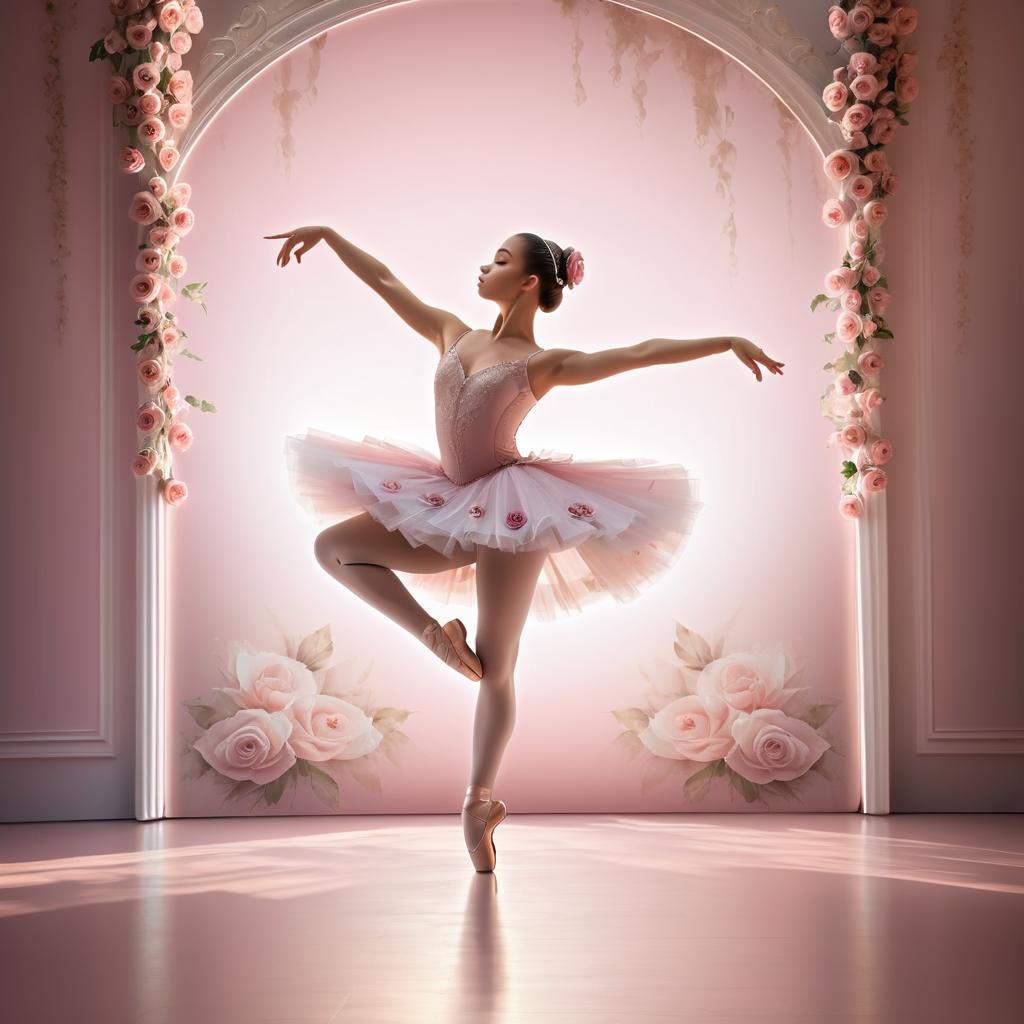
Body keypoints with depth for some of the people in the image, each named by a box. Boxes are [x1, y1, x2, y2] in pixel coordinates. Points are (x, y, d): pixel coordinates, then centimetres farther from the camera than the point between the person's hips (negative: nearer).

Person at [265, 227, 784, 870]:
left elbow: (641, 353, -12)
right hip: (450, 506, 6)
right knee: (332, 545, 0)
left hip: (511, 508, -6)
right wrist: (326, 234, 18)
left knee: (495, 668, -5)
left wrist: (728, 342, -18)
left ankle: (478, 802, 4)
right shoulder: (454, 335, 10)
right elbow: (384, 281, 16)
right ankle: (432, 633, -2)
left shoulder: (547, 364, -5)